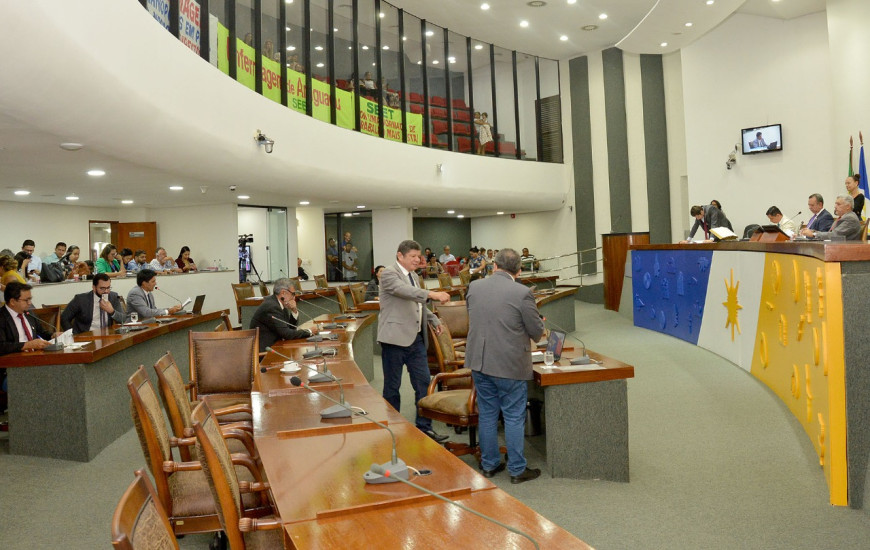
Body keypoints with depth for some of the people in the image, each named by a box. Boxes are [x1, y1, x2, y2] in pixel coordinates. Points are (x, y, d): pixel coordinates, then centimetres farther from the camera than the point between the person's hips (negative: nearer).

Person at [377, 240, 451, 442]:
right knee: (392, 386, 5)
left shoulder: (414, 276, 16)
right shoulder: (389, 274, -10)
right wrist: (433, 294, -40)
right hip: (395, 338, -7)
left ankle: (424, 427, 16)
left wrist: (434, 320, 15)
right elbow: (405, 291, -30)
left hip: (416, 338, 8)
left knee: (423, 382, 6)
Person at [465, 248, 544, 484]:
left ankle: (489, 464, 27)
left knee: (487, 414, 15)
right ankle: (517, 470, 17)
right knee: (514, 417, 7)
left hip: (479, 361, 5)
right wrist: (539, 327, 16)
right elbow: (537, 332, -7)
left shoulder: (474, 287, 0)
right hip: (510, 364, -5)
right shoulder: (522, 293, -15)